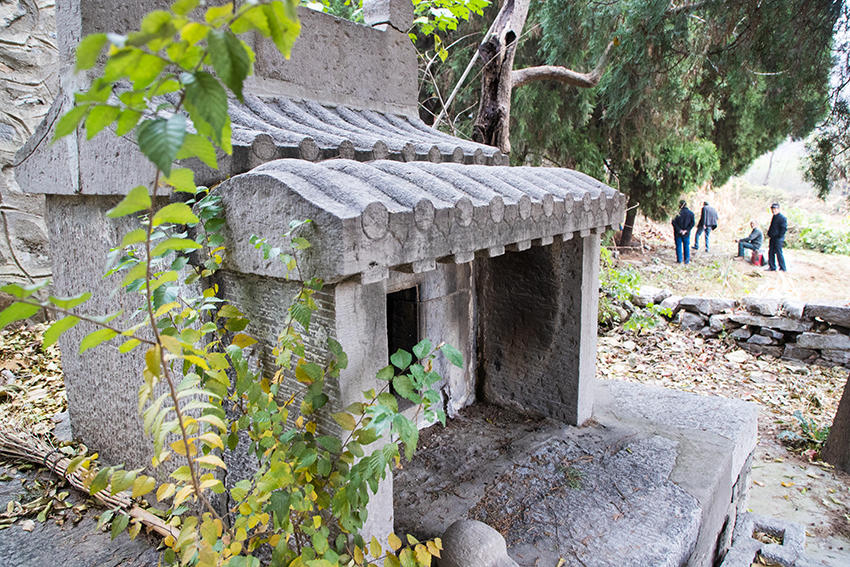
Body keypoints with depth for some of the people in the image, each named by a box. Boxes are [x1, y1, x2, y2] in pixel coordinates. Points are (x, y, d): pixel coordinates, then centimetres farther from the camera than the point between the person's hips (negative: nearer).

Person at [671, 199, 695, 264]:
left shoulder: (678, 212, -11)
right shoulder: (690, 213, 0)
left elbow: (674, 222, -17)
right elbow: (692, 223, -5)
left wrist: (679, 230, -12)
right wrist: (686, 230, -9)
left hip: (678, 233, -3)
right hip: (686, 234, 3)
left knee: (678, 246, 6)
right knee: (686, 246, 11)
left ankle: (679, 260, 8)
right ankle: (687, 260, 13)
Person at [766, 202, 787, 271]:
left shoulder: (782, 218, -12)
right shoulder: (774, 217, 15)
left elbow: (784, 228, -15)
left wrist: (779, 236, -17)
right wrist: (769, 233, 13)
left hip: (778, 239, -9)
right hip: (772, 238, 9)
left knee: (778, 253, -5)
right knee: (771, 252, 9)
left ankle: (782, 268, 3)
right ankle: (772, 267, 15)